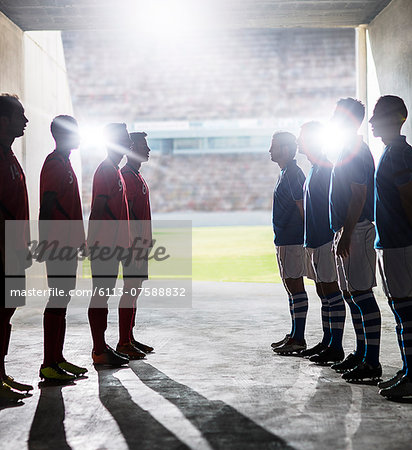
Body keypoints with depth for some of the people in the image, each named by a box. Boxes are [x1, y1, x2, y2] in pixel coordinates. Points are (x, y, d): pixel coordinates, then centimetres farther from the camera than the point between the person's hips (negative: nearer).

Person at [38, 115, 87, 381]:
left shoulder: (65, 164, 20)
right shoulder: (54, 164, -11)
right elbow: (46, 207, -19)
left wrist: (79, 239, 23)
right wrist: (45, 243, -24)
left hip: (68, 244, 10)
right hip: (59, 244, -10)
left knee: (63, 299, 11)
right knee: (58, 300, -8)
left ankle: (58, 359, 17)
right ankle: (49, 365, -5)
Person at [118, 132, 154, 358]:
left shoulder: (137, 176, 20)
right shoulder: (127, 176, -12)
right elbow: (127, 212, -19)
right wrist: (138, 239, -23)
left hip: (140, 240, 10)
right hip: (134, 241, -10)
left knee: (135, 288, 12)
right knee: (131, 288, -8)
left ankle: (130, 338, 18)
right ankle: (124, 342, -5)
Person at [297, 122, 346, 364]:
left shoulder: (327, 167, -12)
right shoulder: (315, 168, 18)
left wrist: (336, 238, -21)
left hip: (326, 239, -10)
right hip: (314, 240, 10)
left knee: (331, 291, -6)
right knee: (323, 292, 13)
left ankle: (336, 347, -2)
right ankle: (327, 342, 21)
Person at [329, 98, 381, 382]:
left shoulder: (356, 152, -14)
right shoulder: (351, 150, 18)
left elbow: (358, 198, -21)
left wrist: (346, 236, -23)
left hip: (356, 231, -11)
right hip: (348, 231, 11)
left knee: (362, 294, -10)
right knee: (350, 293, 15)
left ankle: (372, 362, -7)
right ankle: (362, 353, 24)